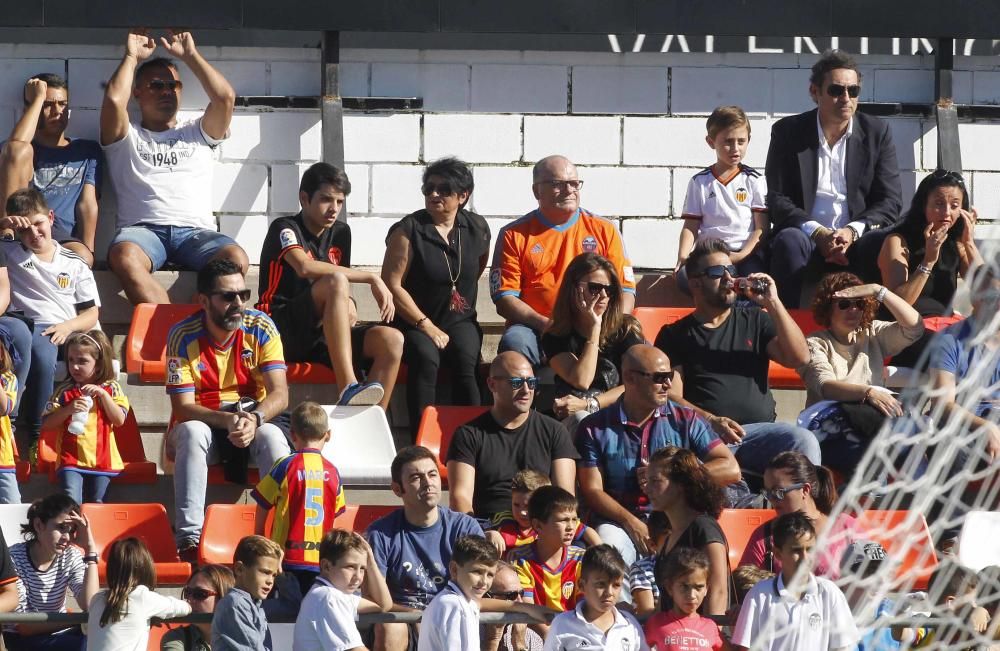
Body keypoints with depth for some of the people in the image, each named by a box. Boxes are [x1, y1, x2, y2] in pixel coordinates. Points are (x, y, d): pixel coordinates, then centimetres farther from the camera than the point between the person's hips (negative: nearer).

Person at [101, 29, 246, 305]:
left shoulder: (198, 134, 28)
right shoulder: (126, 139, 22)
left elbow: (225, 97, 11)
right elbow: (114, 100, 1)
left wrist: (189, 55, 16)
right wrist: (132, 57, 15)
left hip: (196, 230, 2)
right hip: (142, 229, -2)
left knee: (236, 260, -33)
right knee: (124, 257, -39)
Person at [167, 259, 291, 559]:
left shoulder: (261, 328, -8)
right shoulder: (183, 336, -14)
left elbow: (280, 394, -14)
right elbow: (183, 408, -18)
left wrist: (254, 419, -36)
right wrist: (228, 420, -35)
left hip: (253, 420, 1)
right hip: (204, 424, -1)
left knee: (272, 436, -32)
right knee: (191, 432, -35)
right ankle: (189, 539, -40)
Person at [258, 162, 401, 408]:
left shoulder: (340, 233, 18)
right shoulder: (284, 229, -4)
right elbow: (305, 267, -25)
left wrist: (349, 305, -3)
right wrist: (371, 278, -24)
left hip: (322, 334, 7)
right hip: (284, 331, -7)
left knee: (391, 340, -18)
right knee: (335, 282, -33)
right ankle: (348, 389, -46)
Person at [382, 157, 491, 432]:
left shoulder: (477, 229, 7)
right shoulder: (408, 231, -7)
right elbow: (392, 285, -11)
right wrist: (427, 326, -15)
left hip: (460, 321, 3)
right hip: (414, 322, -3)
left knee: (465, 361, -29)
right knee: (426, 358, -33)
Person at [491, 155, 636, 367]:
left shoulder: (604, 230, 15)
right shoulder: (514, 235, 10)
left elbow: (625, 291, 12)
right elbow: (504, 299, 2)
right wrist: (545, 325, -15)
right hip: (535, 329, -1)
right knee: (514, 343, -36)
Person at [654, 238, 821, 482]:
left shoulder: (754, 320, 22)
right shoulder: (675, 334, 15)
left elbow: (799, 358, 8)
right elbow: (671, 396, 3)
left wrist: (773, 303, 0)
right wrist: (711, 421, -16)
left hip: (760, 429, 2)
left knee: (804, 441, -31)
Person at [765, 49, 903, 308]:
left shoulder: (877, 132, 8)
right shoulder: (787, 132, 5)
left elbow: (891, 202, 3)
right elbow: (777, 199, -1)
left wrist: (852, 231, -16)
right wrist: (817, 233, -18)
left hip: (857, 241, 1)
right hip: (807, 239, -1)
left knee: (883, 243, -32)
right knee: (789, 241, -34)